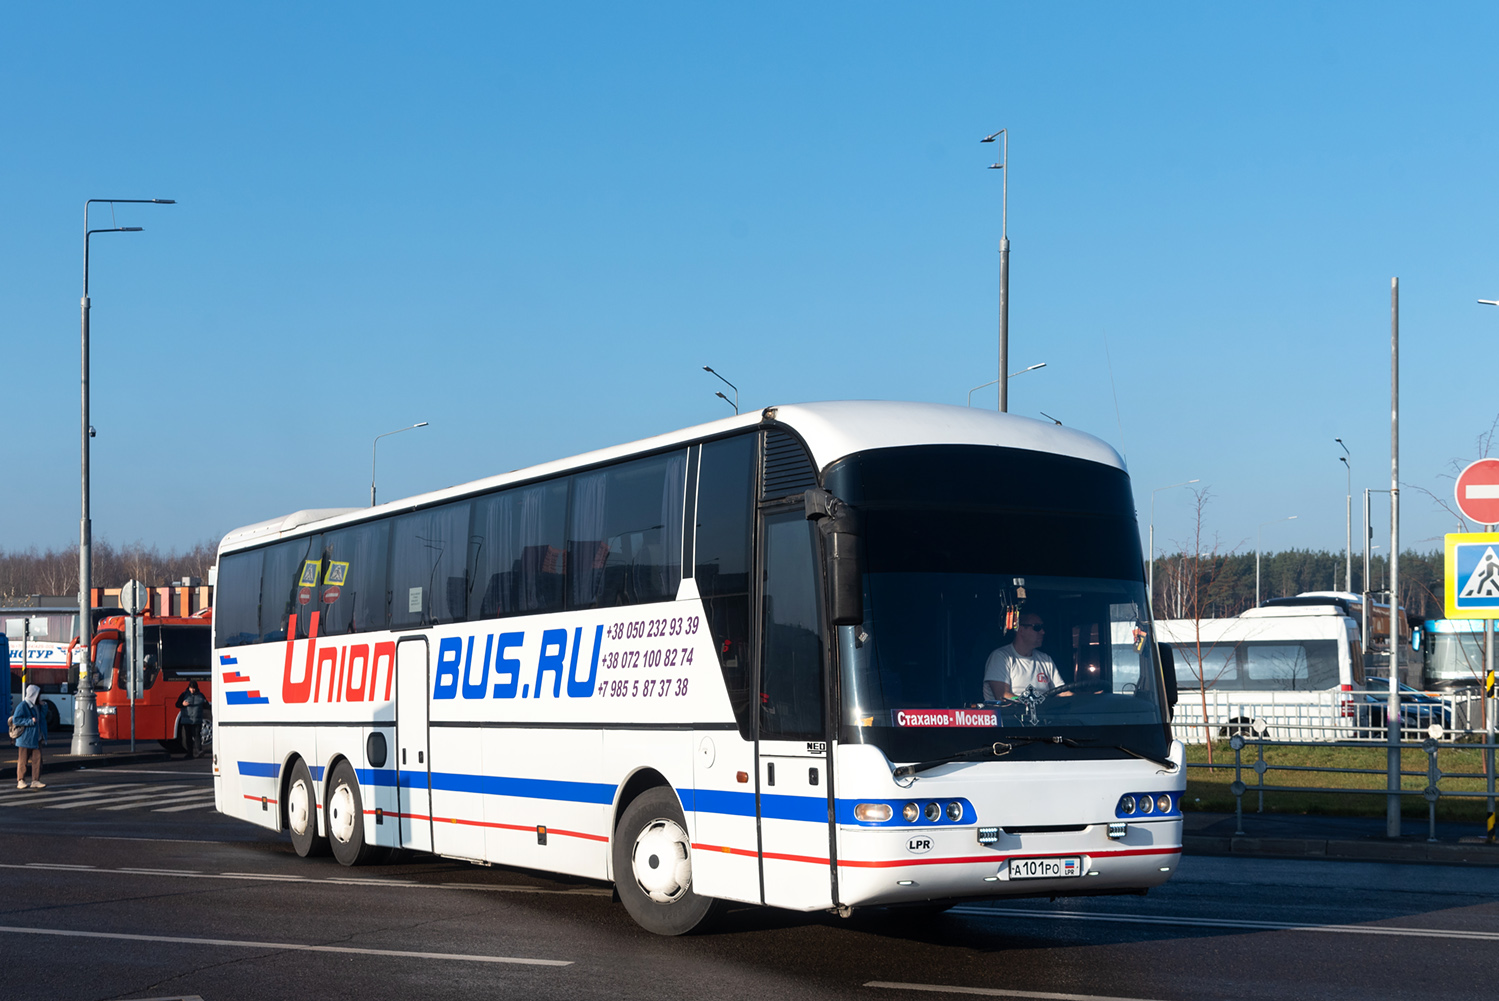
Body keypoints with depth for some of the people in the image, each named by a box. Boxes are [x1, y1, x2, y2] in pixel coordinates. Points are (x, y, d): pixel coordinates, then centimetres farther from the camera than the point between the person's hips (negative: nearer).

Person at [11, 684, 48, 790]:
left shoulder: (37, 706, 14)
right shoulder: (22, 706, -11)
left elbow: (43, 717, 27)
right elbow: (16, 719, -17)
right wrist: (30, 721, -22)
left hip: (36, 739, 7)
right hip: (25, 739, -7)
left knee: (37, 759, 1)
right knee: (22, 761, 1)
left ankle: (35, 781, 3)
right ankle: (20, 781, 8)